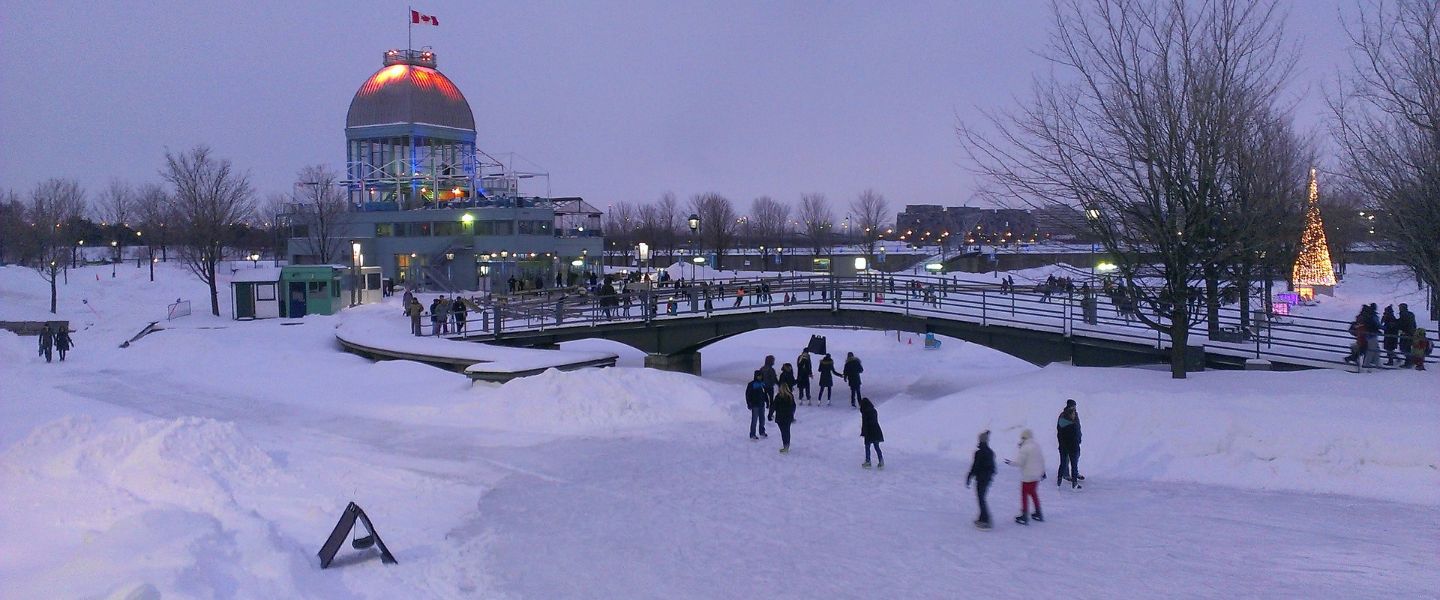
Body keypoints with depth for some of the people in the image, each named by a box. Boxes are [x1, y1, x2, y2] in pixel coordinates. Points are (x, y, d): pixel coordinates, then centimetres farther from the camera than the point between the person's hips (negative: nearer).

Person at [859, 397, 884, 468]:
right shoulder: (874, 411, 6)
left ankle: (868, 462, 14)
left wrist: (863, 433, -6)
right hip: (876, 431, 6)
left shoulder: (865, 413, -14)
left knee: (867, 447, 8)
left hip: (869, 433, -6)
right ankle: (881, 462, 8)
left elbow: (864, 423, -13)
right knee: (877, 447, 12)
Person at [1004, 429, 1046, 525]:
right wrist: (1043, 471, 23)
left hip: (1027, 476, -8)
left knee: (1024, 494, 2)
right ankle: (1038, 514, 28)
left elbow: (1019, 462, -18)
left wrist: (1010, 463, -1)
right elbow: (1042, 460, 12)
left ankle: (1025, 516, 3)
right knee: (1034, 493, 22)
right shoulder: (1037, 446, 5)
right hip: (1037, 475, 8)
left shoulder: (1024, 448, -18)